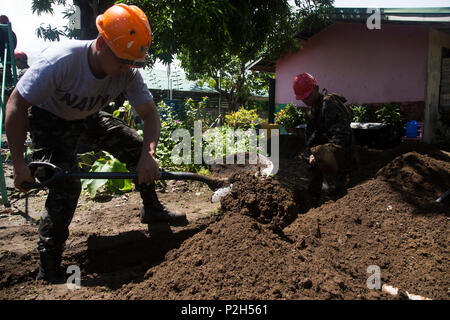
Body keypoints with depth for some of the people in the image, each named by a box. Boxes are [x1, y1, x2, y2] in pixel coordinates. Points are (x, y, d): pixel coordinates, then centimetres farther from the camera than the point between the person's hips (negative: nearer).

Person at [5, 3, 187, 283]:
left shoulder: (128, 72, -23)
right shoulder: (61, 60, -37)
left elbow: (150, 114, -18)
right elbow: (17, 105, -29)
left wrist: (148, 155, -36)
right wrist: (19, 163, -32)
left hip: (88, 118, 5)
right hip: (49, 121, -5)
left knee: (138, 147, -4)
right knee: (66, 185, -22)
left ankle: (152, 209, 19)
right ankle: (48, 269, -6)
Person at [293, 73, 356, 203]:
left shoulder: (329, 105, -23)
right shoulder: (310, 109, 6)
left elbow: (341, 135, -30)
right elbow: (310, 135, 10)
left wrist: (316, 153, -32)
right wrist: (310, 154, -6)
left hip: (342, 152, -8)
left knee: (321, 153, -35)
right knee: (315, 189, 13)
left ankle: (335, 187, -18)